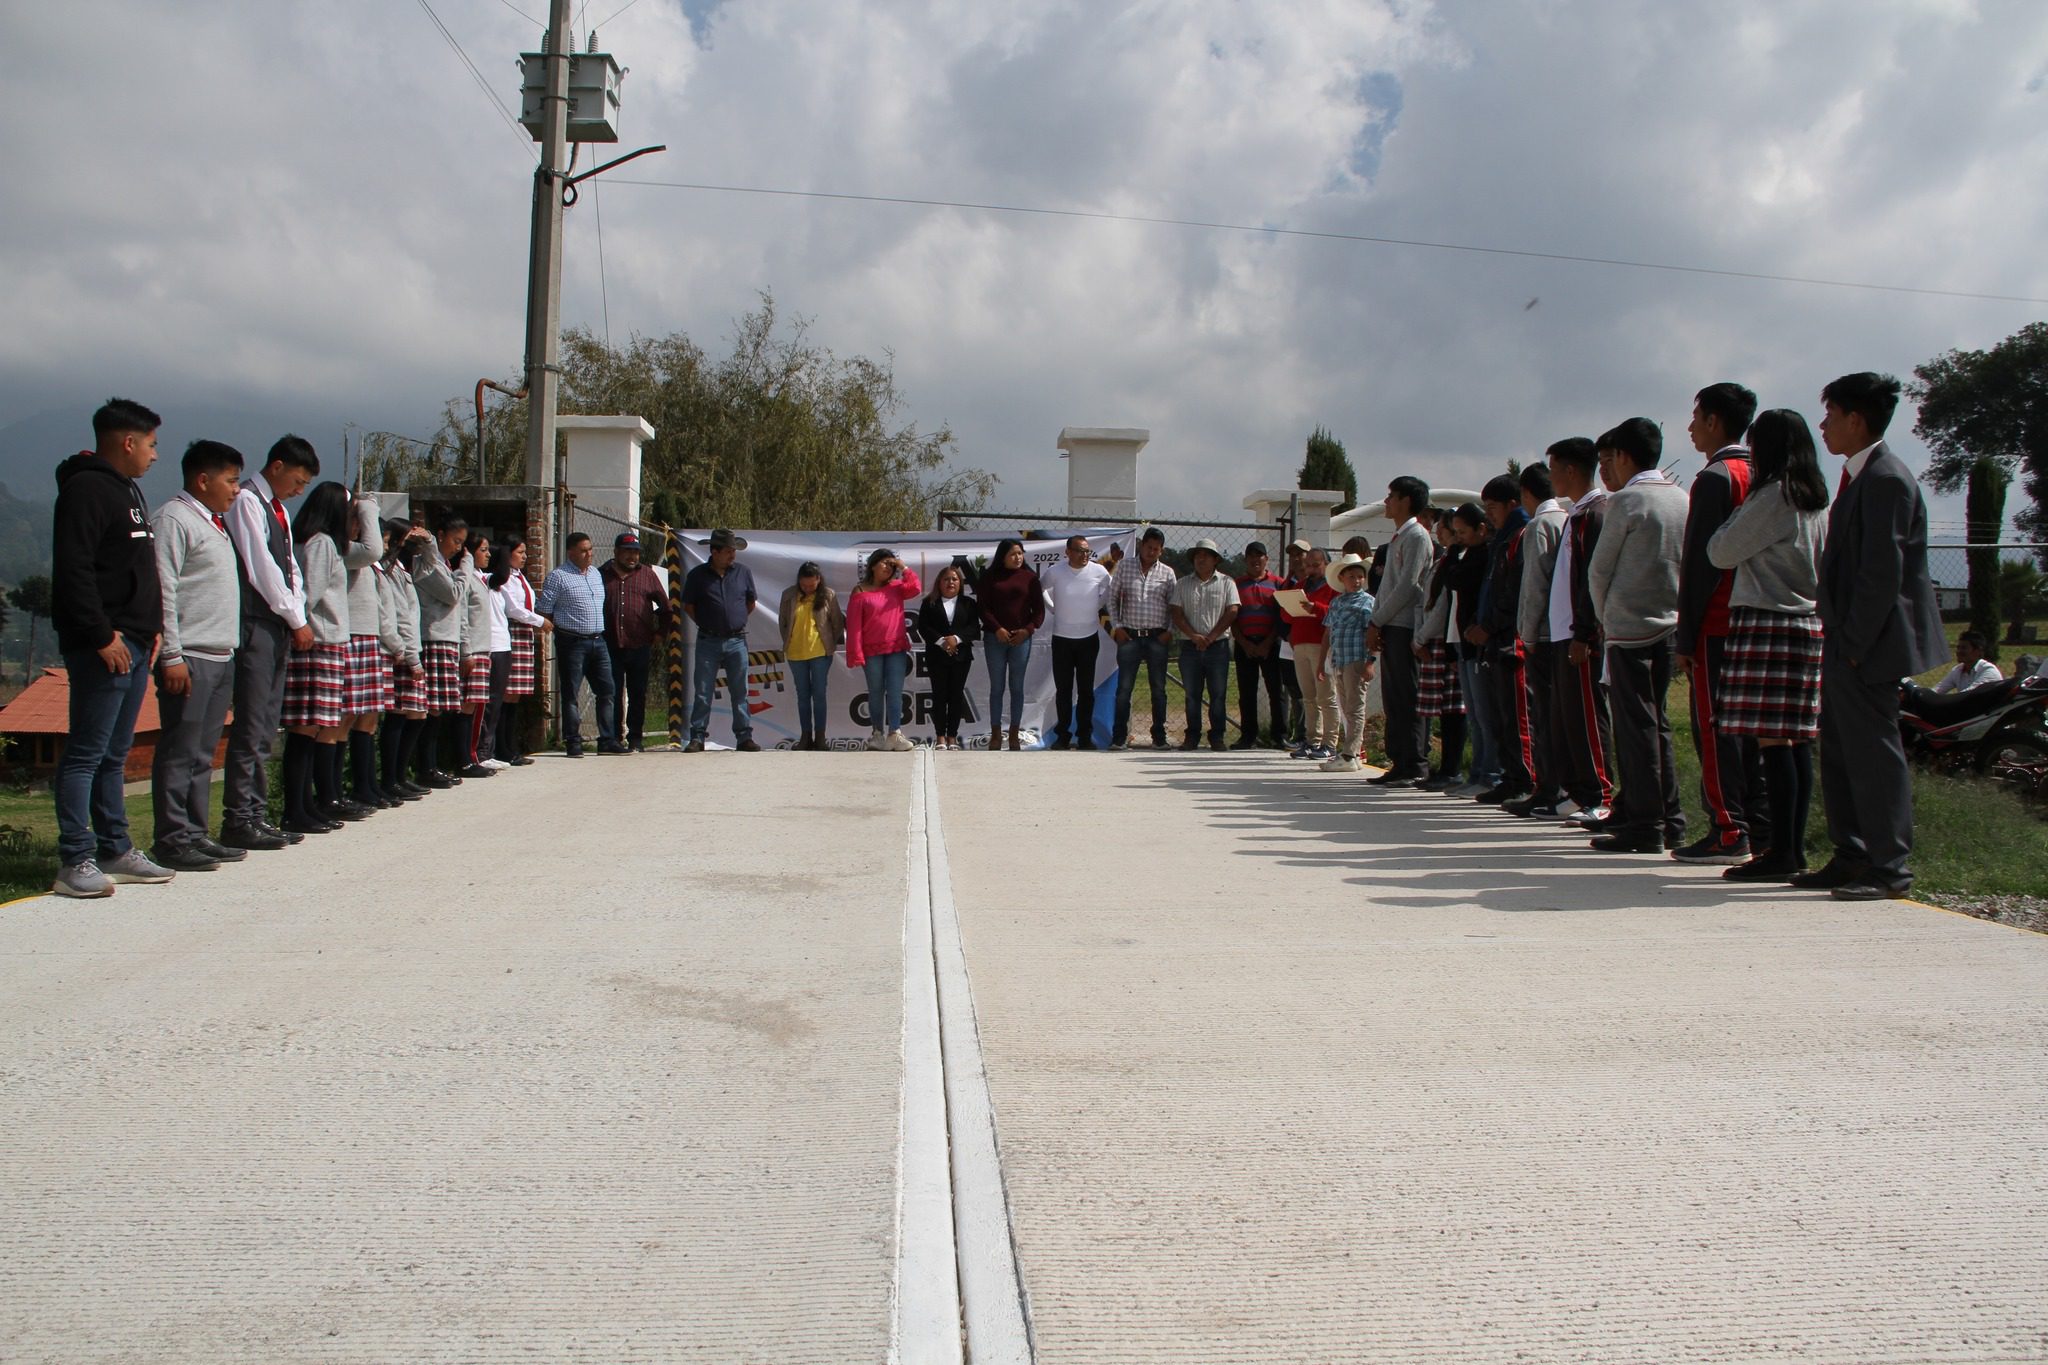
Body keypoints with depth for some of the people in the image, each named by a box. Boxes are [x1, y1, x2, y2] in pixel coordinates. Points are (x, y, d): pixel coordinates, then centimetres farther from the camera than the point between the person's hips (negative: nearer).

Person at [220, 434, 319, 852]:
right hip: (255, 626, -9)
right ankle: (239, 820, -6)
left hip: (279, 628, 9)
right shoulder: (247, 501, -8)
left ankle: (256, 815, 12)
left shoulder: (278, 508, 21)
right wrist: (297, 621, -8)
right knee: (251, 728, -9)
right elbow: (261, 568, -13)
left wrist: (298, 617, 5)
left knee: (266, 729, 9)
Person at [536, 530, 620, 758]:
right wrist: (559, 630, -4)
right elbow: (543, 611, -6)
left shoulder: (595, 574, 16)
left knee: (607, 691, 5)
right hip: (572, 643, -6)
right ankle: (573, 744, 4)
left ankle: (607, 741, 11)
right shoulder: (558, 576, -6)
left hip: (597, 641, 7)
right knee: (571, 695, 0)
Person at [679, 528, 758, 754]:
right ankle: (697, 737, 5)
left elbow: (751, 603, 17)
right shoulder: (698, 575, 0)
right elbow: (688, 606, 9)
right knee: (703, 692, 1)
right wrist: (705, 624, 4)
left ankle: (744, 737, 8)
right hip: (708, 642, -1)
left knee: (740, 692, 3)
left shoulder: (743, 572, 5)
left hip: (737, 641, 1)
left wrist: (737, 621, 11)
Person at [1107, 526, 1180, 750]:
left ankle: (1159, 737, 13)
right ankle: (1119, 737, 2)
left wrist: (1168, 631, -3)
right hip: (1129, 636, -1)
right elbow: (1112, 599, 8)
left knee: (1159, 689, 5)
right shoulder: (1124, 567, 5)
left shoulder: (1167, 573, 6)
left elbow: (1173, 606, 9)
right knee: (1124, 688, -2)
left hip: (1157, 637, 1)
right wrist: (1116, 627, 0)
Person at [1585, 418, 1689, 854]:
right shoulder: (1681, 498, 10)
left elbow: (1599, 569, -6)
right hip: (1669, 624, 7)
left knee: (1636, 726, -4)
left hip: (1630, 626, -7)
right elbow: (1687, 563, 14)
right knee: (1655, 723, 14)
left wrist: (1604, 617, 10)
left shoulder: (1626, 500, -10)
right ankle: (1668, 819, 15)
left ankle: (1645, 825, -2)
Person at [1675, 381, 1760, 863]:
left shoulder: (1714, 479, -11)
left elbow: (1698, 563, -14)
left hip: (1717, 625, -8)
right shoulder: (1762, 476, 14)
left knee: (1714, 726, -5)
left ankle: (1728, 830, -5)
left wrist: (1685, 637, -12)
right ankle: (1756, 825, 15)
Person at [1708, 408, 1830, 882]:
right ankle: (1794, 846, 12)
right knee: (1796, 741, 9)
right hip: (1808, 624, 9)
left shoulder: (1771, 495, -10)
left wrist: (1738, 511, 7)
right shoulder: (1816, 500, 15)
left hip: (1767, 623, -9)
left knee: (1771, 740, -8)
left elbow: (1721, 553, -5)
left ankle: (1779, 851, -8)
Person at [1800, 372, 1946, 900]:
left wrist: (1855, 645, -19)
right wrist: (1840, 642, 16)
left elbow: (1883, 573, -21)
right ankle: (1851, 857, 21)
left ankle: (1889, 867, 3)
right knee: (1840, 752, 13)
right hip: (1845, 646, 10)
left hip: (1869, 646, -10)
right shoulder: (1860, 475, 15)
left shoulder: (1886, 478, -16)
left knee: (1874, 751, -4)